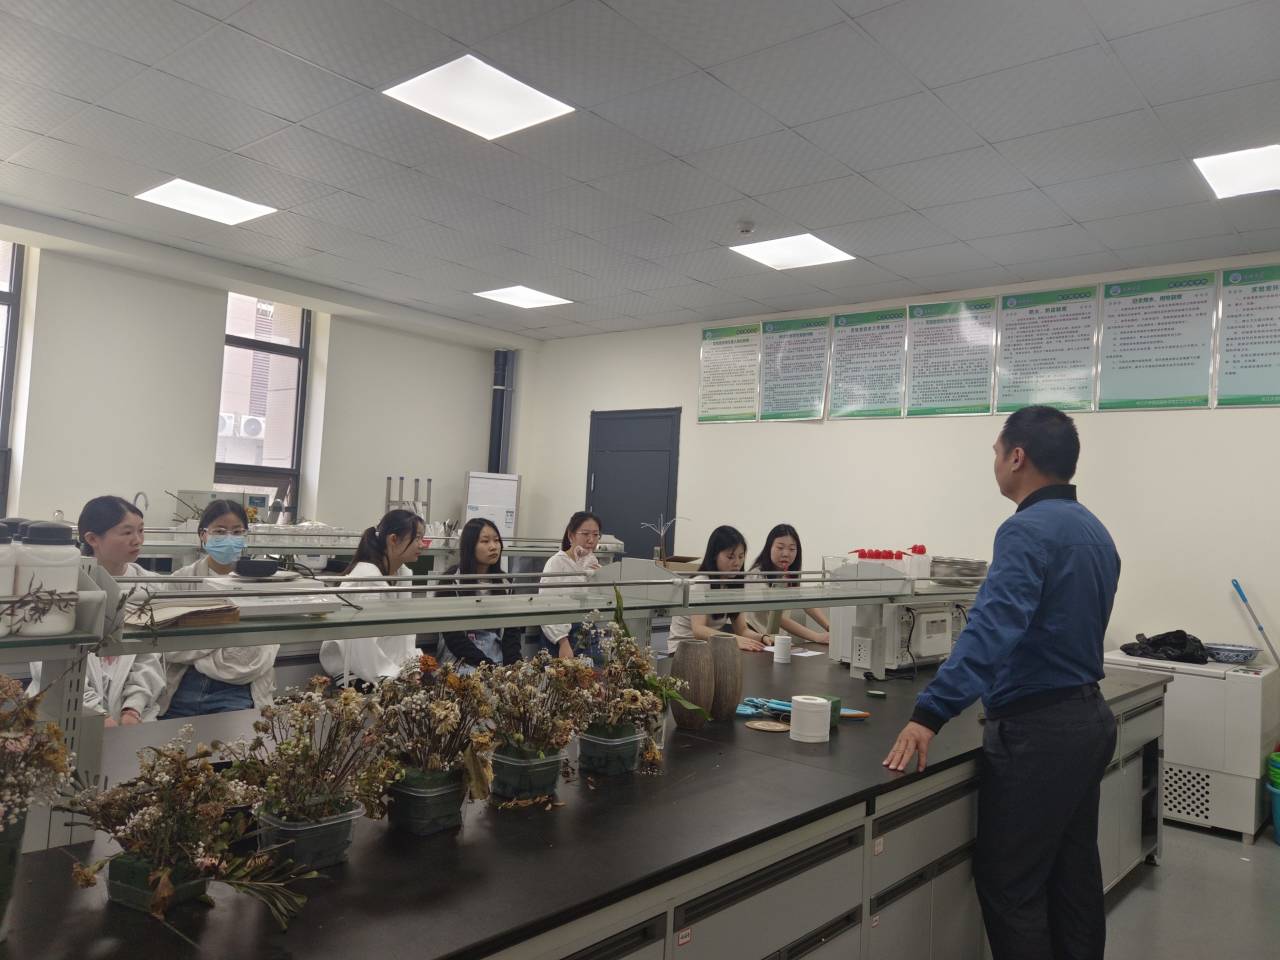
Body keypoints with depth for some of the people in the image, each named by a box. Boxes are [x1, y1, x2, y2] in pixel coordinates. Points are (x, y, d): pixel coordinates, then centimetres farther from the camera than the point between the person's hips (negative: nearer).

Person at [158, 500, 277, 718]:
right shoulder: (182, 579, 5)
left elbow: (255, 661, -8)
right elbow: (171, 649, -3)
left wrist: (193, 654, -4)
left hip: (236, 692, -2)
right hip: (182, 692, 2)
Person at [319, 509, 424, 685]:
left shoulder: (404, 574, 6)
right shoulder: (366, 577, -19)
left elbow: (406, 631, 7)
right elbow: (362, 647, -23)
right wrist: (398, 679, -21)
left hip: (390, 666, 7)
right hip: (355, 673, -7)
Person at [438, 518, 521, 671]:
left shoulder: (504, 582, 10)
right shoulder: (451, 580, -4)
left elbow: (511, 629, 7)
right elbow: (452, 634, -9)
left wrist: (512, 664, -10)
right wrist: (486, 665, -16)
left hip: (499, 660, 4)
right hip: (462, 661, -4)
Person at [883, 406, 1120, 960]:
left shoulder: (1029, 530, -18)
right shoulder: (1095, 530, 11)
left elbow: (992, 630, -32)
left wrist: (929, 715, -37)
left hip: (1038, 731, -10)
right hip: (1087, 718, 10)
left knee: (1009, 883, 0)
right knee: (1072, 875, 18)